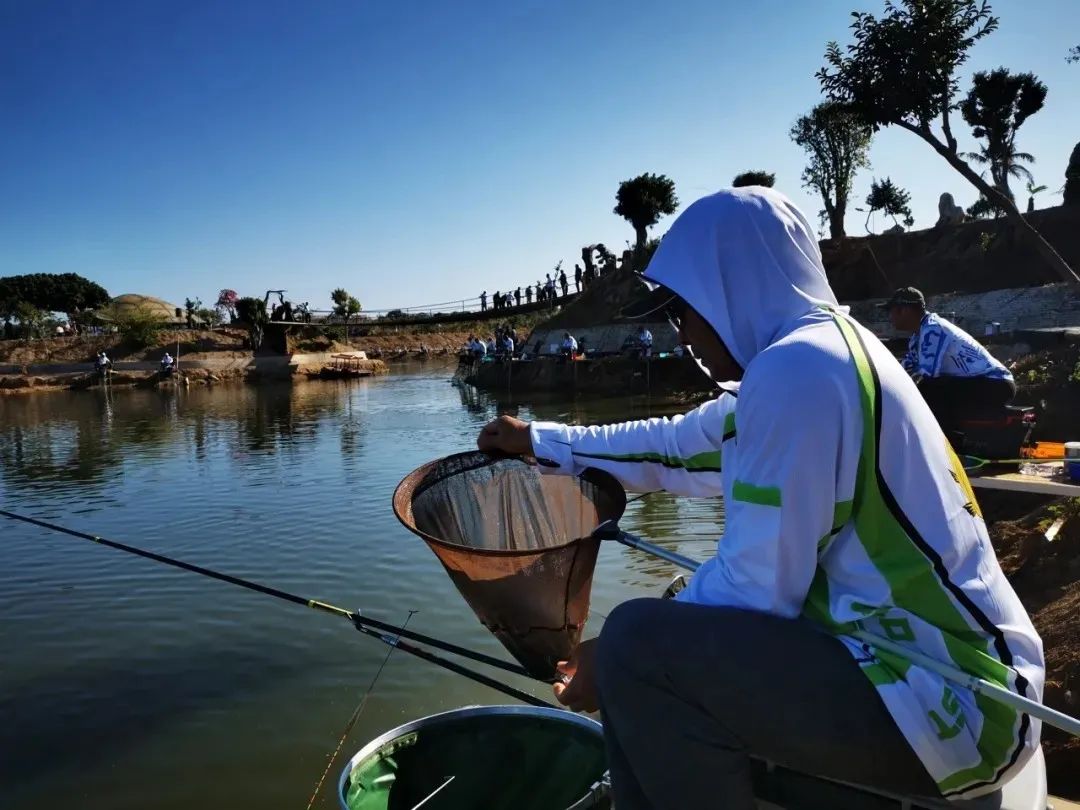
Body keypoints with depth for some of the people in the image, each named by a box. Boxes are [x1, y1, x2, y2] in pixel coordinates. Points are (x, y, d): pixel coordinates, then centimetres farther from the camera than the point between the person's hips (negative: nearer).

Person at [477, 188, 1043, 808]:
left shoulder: (797, 365, -21)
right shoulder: (820, 351, 10)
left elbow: (755, 592, -22)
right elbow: (675, 446, 19)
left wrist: (613, 658, -7)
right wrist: (541, 441, 26)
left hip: (945, 697, -10)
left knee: (640, 646, -20)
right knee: (663, 632, 12)